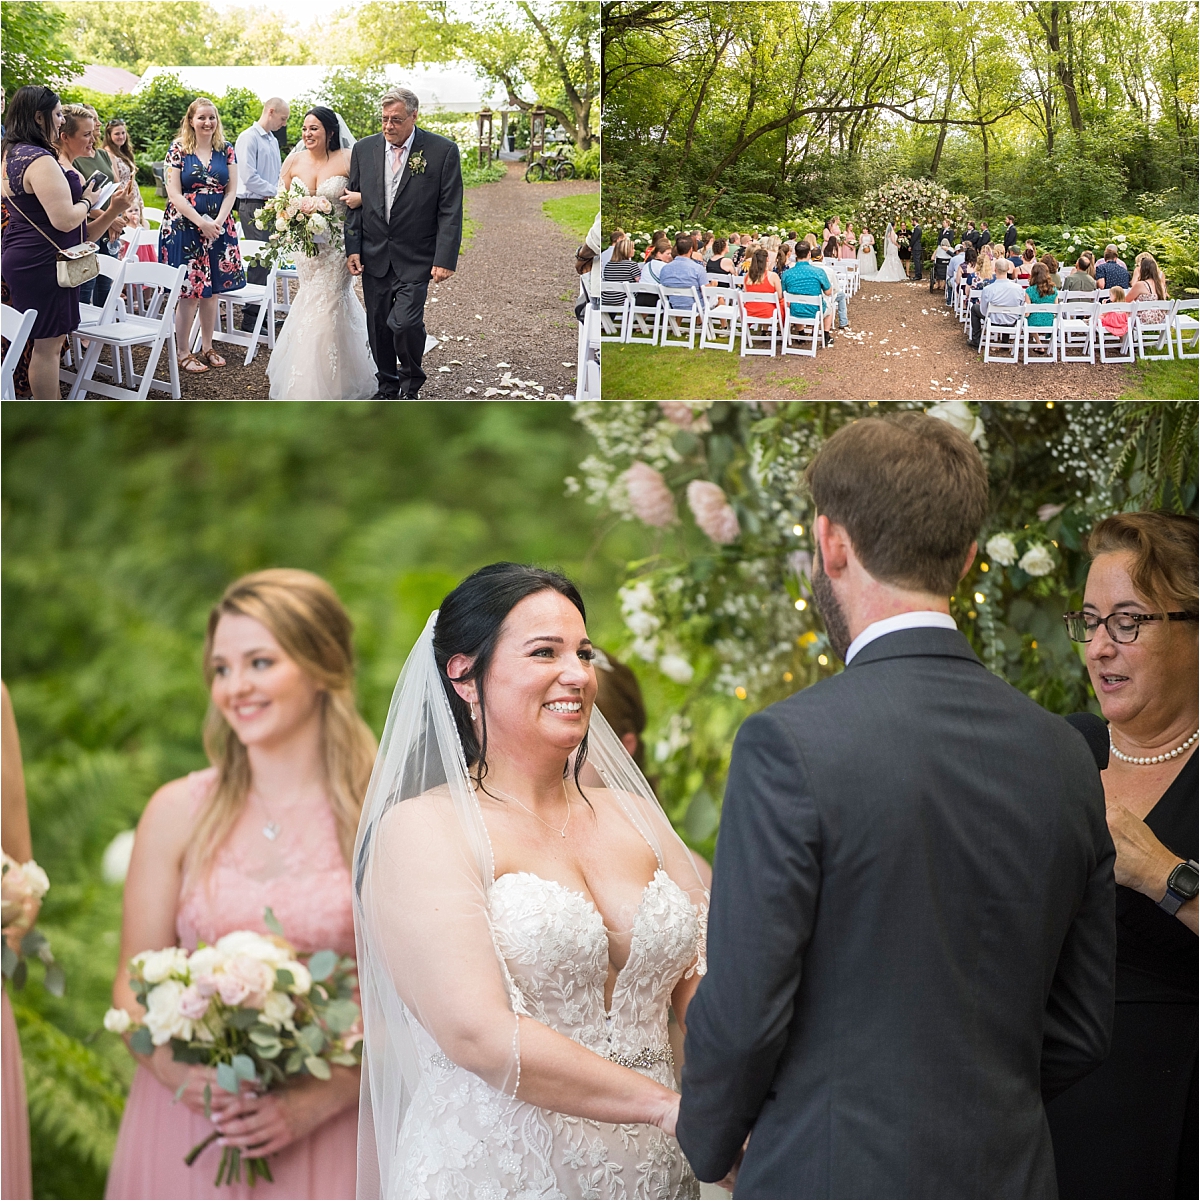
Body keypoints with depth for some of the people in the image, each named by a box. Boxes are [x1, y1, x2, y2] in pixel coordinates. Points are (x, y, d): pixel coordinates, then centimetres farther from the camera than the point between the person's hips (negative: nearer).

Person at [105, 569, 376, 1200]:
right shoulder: (177, 812, 1)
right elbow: (132, 983, 3)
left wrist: (319, 1099, -16)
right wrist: (175, 1071, -15)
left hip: (326, 1131, -1)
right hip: (187, 1127, 1)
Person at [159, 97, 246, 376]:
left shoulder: (226, 151, 6)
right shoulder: (178, 151, -4)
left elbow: (231, 191, 4)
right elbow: (174, 194, -8)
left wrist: (218, 222, -11)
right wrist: (201, 222, -16)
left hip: (219, 227, 4)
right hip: (185, 226, -4)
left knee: (212, 290, 7)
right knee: (189, 291, -4)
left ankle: (207, 347, 18)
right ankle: (183, 352, 3)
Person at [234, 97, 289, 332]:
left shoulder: (273, 140, 18)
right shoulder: (249, 138, -10)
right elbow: (249, 177, -17)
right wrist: (276, 192, -13)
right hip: (254, 205, -9)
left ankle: (262, 312, 17)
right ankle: (250, 318, -9)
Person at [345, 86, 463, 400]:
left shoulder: (443, 151, -7)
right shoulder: (364, 149, 4)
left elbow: (450, 210, -7)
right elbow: (354, 203, 9)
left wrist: (445, 259, -12)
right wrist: (353, 249, 1)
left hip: (416, 259, -4)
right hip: (374, 256, 4)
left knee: (405, 322, -15)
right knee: (379, 325, 9)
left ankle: (411, 382, 10)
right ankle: (387, 384, 28)